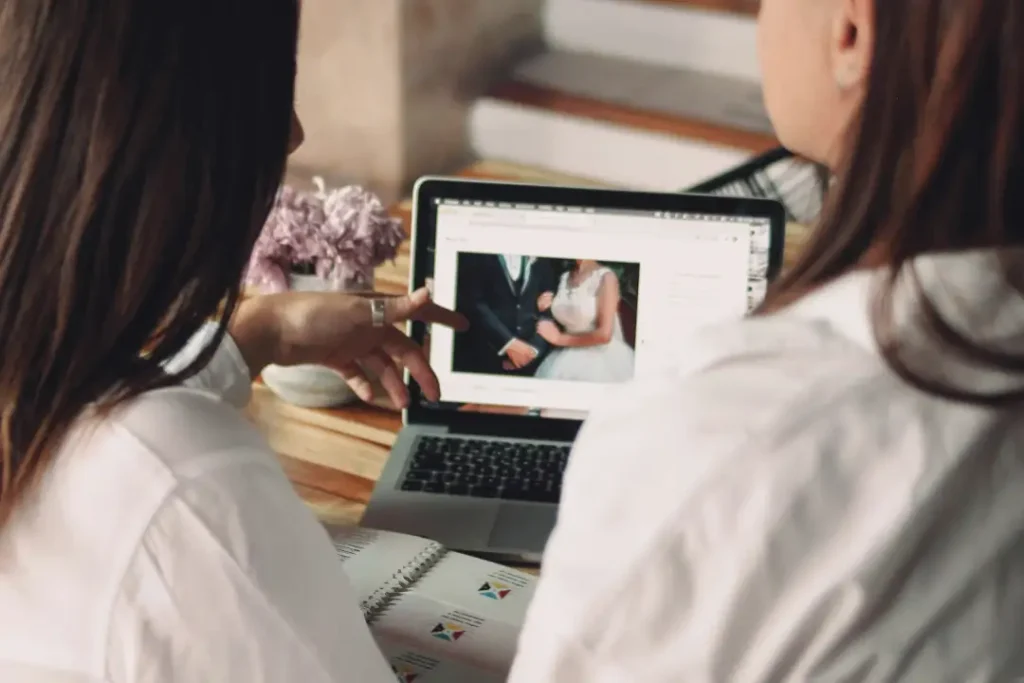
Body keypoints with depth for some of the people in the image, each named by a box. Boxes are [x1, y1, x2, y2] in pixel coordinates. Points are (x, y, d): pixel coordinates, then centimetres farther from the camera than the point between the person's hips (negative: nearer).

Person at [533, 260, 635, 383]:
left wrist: (560, 339, -10)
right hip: (568, 360, 5)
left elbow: (604, 334, -18)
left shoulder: (606, 277, -9)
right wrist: (545, 311, -1)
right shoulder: (563, 278, 10)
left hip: (600, 360, -5)